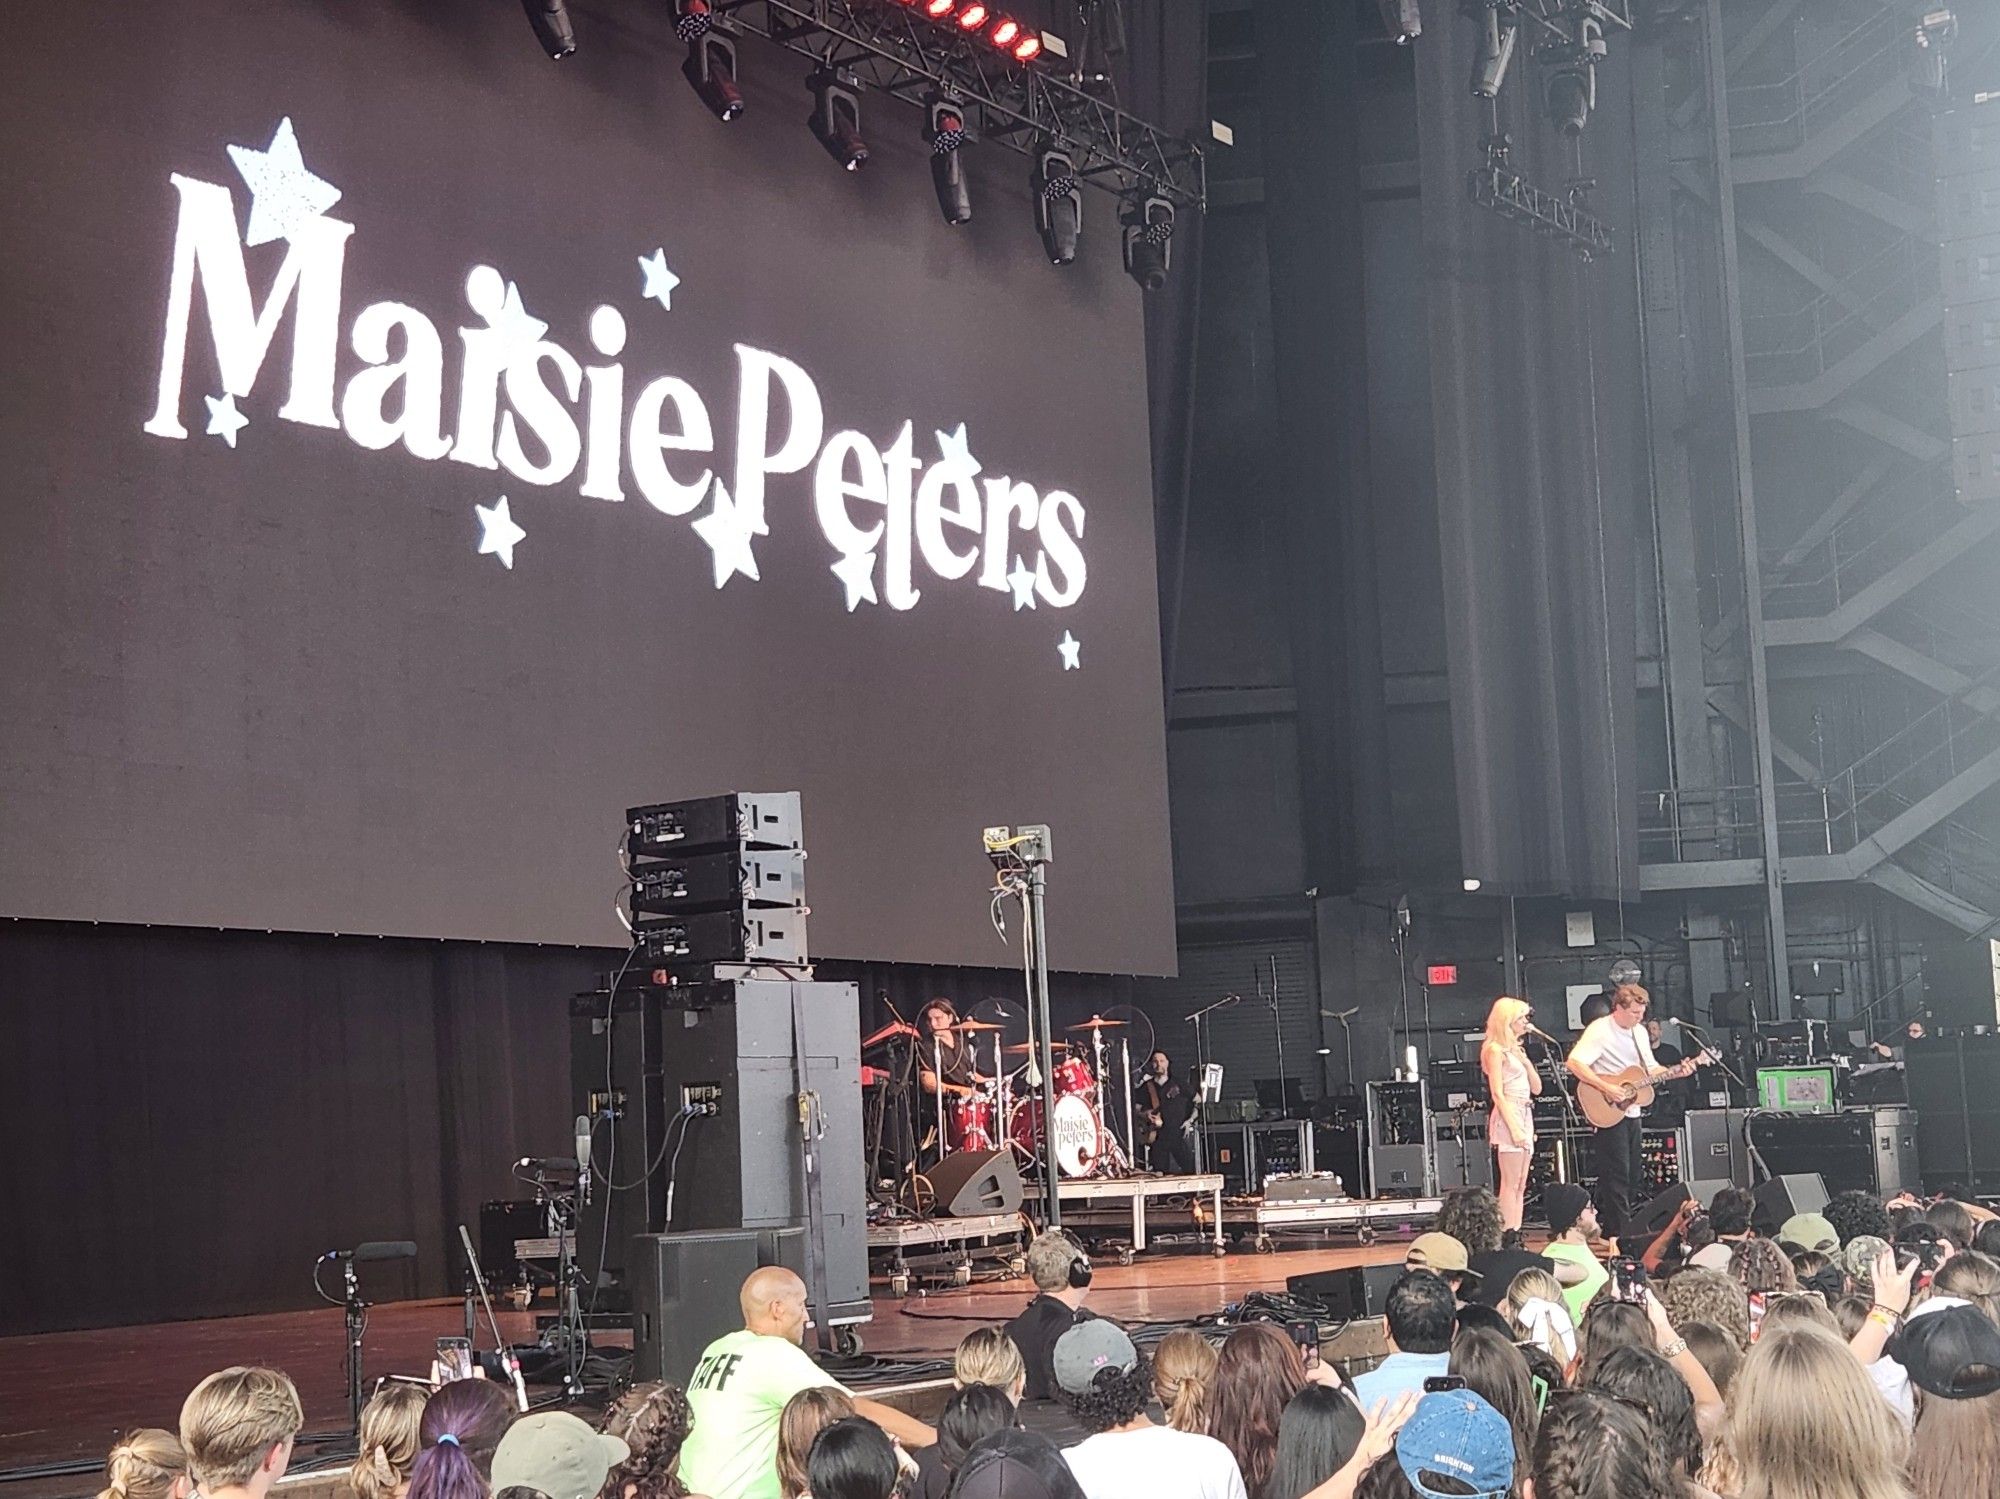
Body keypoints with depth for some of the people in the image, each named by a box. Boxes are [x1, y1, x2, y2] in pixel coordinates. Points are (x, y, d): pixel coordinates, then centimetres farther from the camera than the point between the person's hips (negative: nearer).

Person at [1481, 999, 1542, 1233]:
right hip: (1508, 1116, -9)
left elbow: (1537, 1087, 18)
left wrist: (1525, 1060, 3)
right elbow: (1497, 1093, -13)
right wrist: (1514, 1128, -20)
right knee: (1510, 1185, -11)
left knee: (1520, 1187, 6)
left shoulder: (1515, 1049, 19)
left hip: (1525, 1115, 9)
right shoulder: (1495, 1049, -6)